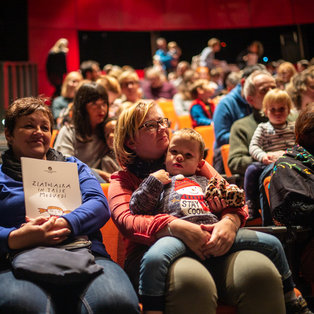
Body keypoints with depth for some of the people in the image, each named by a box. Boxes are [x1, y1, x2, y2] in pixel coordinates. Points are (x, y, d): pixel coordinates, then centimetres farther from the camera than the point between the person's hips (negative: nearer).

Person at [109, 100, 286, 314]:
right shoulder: (121, 181, 16)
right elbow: (127, 221, -5)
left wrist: (230, 221, -11)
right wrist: (176, 227, -24)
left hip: (213, 247, 3)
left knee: (259, 271, -29)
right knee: (192, 281, -39)